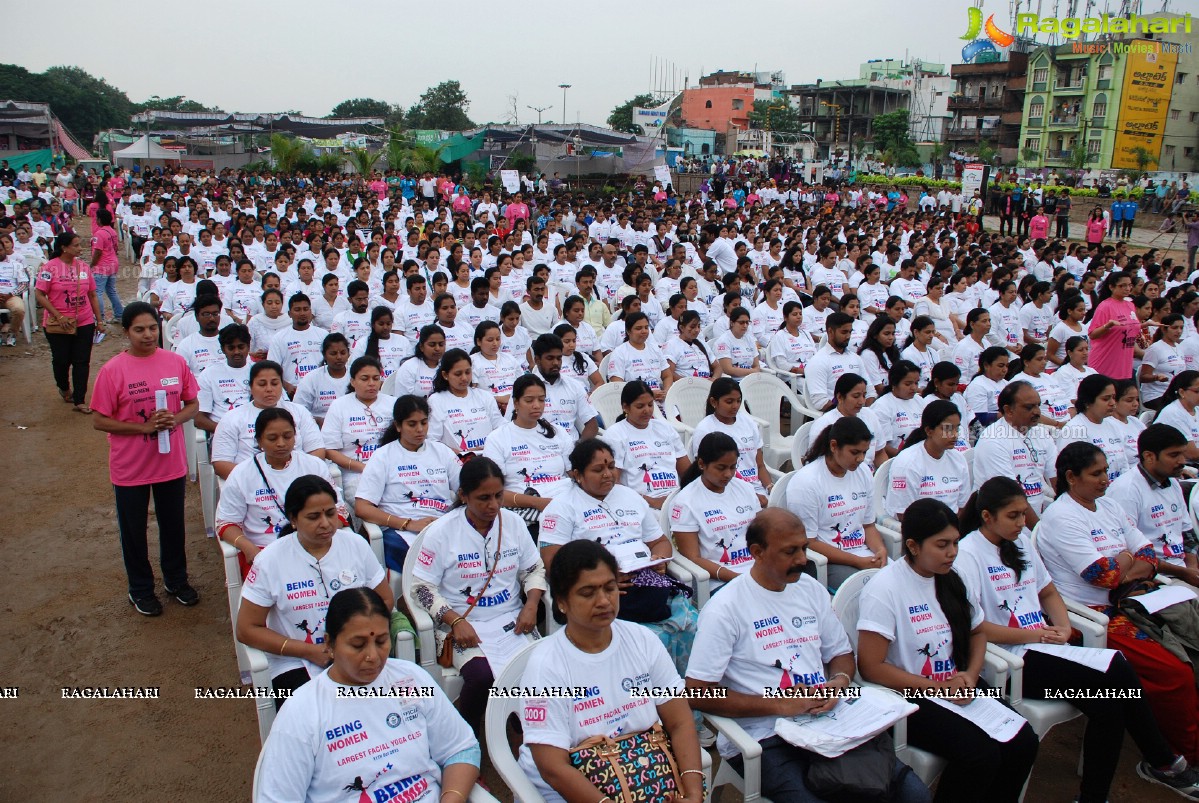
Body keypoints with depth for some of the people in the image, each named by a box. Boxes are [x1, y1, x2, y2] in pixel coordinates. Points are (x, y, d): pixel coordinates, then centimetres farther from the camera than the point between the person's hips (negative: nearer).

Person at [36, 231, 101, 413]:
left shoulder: (83, 266, 4)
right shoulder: (50, 267, -8)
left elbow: (92, 295, 11)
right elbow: (39, 295, -9)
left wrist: (99, 319, 9)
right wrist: (58, 316, -15)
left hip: (84, 323, 3)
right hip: (58, 325, -3)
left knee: (82, 362, 0)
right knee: (61, 360, 9)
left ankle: (79, 401, 4)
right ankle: (64, 389, 37)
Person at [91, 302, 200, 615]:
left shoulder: (176, 362, -4)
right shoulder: (112, 371, -13)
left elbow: (192, 404, 5)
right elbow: (99, 421, -10)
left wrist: (176, 419, -16)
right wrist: (143, 426, -21)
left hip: (172, 462, 3)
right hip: (130, 468, -2)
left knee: (174, 525, 18)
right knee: (134, 530, 14)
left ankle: (176, 579, 40)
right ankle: (141, 589, 34)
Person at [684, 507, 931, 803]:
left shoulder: (812, 590, 11)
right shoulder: (724, 609, -10)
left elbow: (841, 652, 22)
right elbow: (698, 692, -13)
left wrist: (840, 680, -3)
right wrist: (779, 704, -16)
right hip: (764, 739, -5)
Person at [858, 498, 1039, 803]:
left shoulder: (952, 580, 6)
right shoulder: (884, 588, -16)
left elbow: (978, 633, 21)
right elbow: (870, 667, -18)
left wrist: (970, 674, 0)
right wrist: (939, 688, -15)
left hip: (957, 687, 7)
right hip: (908, 697, -7)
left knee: (1023, 742, -13)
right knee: (981, 755, -25)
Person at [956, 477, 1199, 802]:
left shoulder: (1020, 542, 15)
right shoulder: (967, 554, -10)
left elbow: (1048, 593, 23)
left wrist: (1062, 626, 2)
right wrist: (1033, 634, -15)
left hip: (1045, 647, 7)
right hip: (1010, 660, -7)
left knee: (1108, 704, -18)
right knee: (1117, 676, -19)